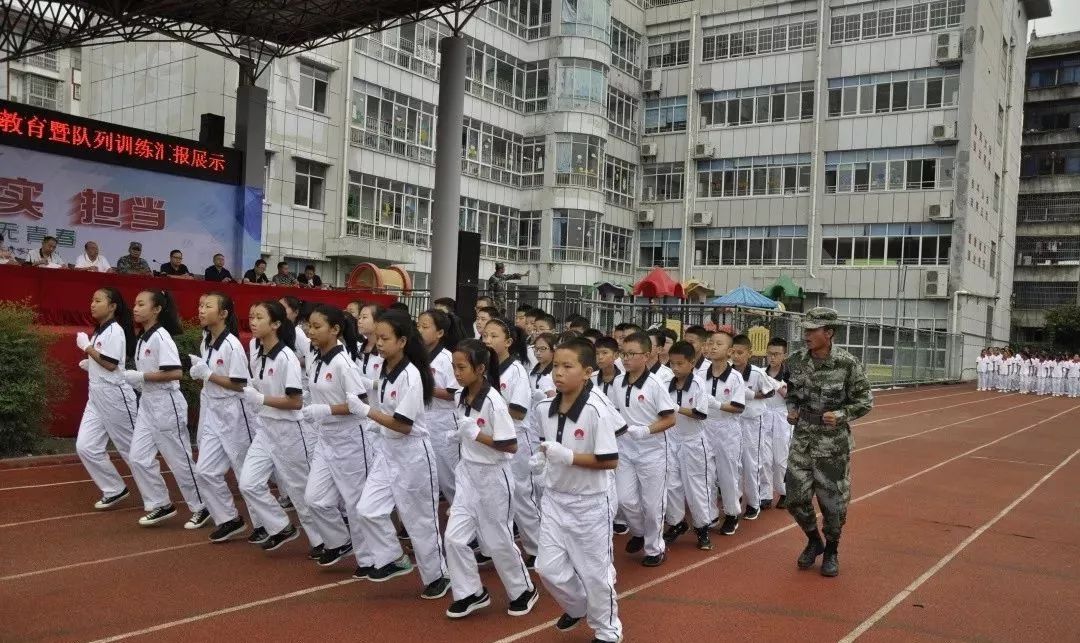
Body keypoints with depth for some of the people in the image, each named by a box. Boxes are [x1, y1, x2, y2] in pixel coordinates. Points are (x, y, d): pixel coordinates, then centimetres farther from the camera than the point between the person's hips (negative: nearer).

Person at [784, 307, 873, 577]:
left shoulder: (848, 364, -16)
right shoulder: (796, 360, -3)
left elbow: (865, 401, -6)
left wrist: (842, 415, -21)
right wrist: (791, 409, -3)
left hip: (833, 444, -3)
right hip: (802, 440, 4)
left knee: (833, 500, 6)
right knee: (796, 497, 6)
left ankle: (831, 550, 29)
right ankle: (814, 540, 33)